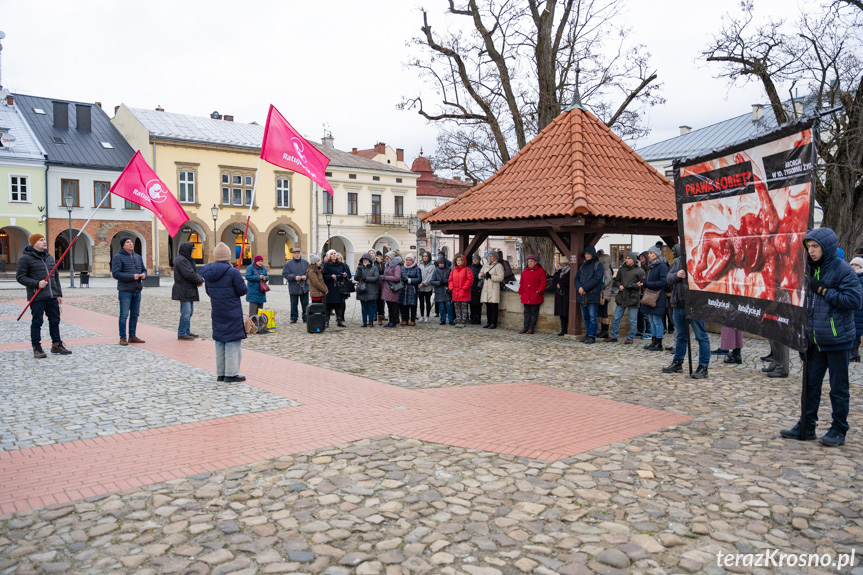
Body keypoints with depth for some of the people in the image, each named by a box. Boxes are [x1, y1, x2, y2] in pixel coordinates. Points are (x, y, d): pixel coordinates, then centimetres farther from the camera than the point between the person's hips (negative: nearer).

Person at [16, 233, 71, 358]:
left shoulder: (49, 257, 15)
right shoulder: (25, 258, -5)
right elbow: (20, 277, -7)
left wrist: (59, 293, 14)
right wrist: (36, 283, -19)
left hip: (52, 296, 6)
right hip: (37, 297, -6)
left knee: (55, 320, 11)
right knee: (37, 322, 0)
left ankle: (57, 345, 21)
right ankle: (37, 348, 9)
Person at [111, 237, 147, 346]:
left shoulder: (138, 257, 14)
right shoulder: (118, 257, -7)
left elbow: (144, 269, 20)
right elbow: (115, 273, -15)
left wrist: (144, 274, -4)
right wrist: (132, 276, -21)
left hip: (137, 290, 7)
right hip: (125, 291, -6)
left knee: (135, 314, 11)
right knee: (124, 315, -3)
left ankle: (132, 336, 20)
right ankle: (122, 338, 4)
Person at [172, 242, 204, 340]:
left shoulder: (187, 260, 18)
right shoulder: (181, 260, -15)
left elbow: (194, 272, 16)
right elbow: (189, 274, -22)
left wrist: (200, 279, -3)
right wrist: (200, 281, -9)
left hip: (189, 290, 11)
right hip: (184, 290, -11)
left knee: (189, 312, 14)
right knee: (186, 312, -8)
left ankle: (187, 331, 22)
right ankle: (182, 333, -1)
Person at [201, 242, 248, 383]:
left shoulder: (208, 272, 3)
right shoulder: (233, 272, -18)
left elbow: (208, 291, 13)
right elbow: (243, 291, -13)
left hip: (216, 312, 7)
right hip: (232, 313, -6)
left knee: (219, 341, 15)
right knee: (233, 341, 1)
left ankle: (220, 373, 21)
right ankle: (231, 374, 2)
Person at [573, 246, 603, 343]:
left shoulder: (598, 265, -1)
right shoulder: (583, 266, 19)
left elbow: (596, 279, -13)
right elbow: (576, 278, 12)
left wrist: (584, 288, -17)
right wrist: (579, 287, -9)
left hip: (593, 295, -7)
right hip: (582, 295, 7)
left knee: (593, 317, -5)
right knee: (585, 317, 11)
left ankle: (592, 336, -2)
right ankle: (588, 334, 20)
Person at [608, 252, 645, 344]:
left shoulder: (639, 271, -5)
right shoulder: (622, 269, 10)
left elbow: (643, 284, -9)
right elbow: (616, 280, 17)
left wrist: (633, 286, -17)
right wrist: (619, 285, -4)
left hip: (633, 297, -5)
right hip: (622, 297, 5)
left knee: (633, 320, 3)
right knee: (616, 318, 8)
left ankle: (630, 338, 13)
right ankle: (613, 336, 18)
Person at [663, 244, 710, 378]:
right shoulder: (677, 261, 14)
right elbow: (668, 278, 9)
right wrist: (676, 275, -12)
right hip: (678, 304, 7)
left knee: (701, 336, -3)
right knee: (680, 336, 19)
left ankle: (703, 367, 2)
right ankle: (677, 363, 30)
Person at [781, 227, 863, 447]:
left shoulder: (843, 270, -11)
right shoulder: (813, 270, 11)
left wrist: (823, 291, -18)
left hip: (837, 340, -7)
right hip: (816, 340, 7)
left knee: (838, 388, 5)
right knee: (810, 385, 11)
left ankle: (839, 430, 17)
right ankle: (806, 427, 20)